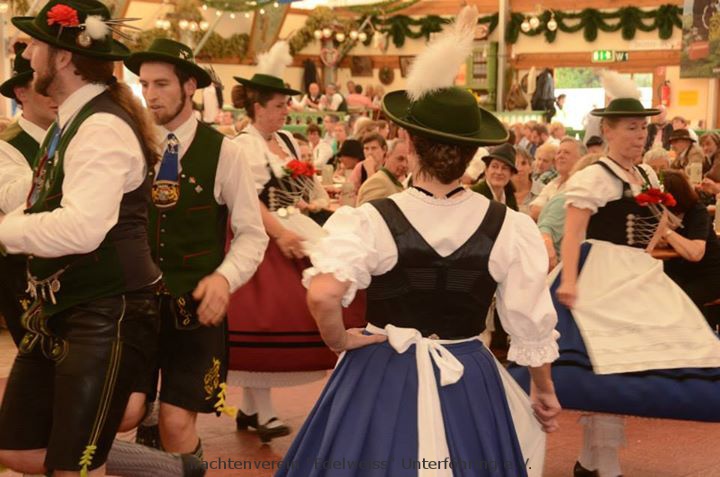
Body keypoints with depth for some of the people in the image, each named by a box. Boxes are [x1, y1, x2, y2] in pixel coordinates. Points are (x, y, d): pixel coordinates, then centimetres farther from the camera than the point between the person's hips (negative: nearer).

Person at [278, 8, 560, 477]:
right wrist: (544, 389, 13)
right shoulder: (507, 226, -8)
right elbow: (532, 321, -2)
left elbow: (322, 296, -30)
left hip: (382, 373, -2)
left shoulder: (372, 219, -16)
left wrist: (340, 340, -9)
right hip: (469, 379, 2)